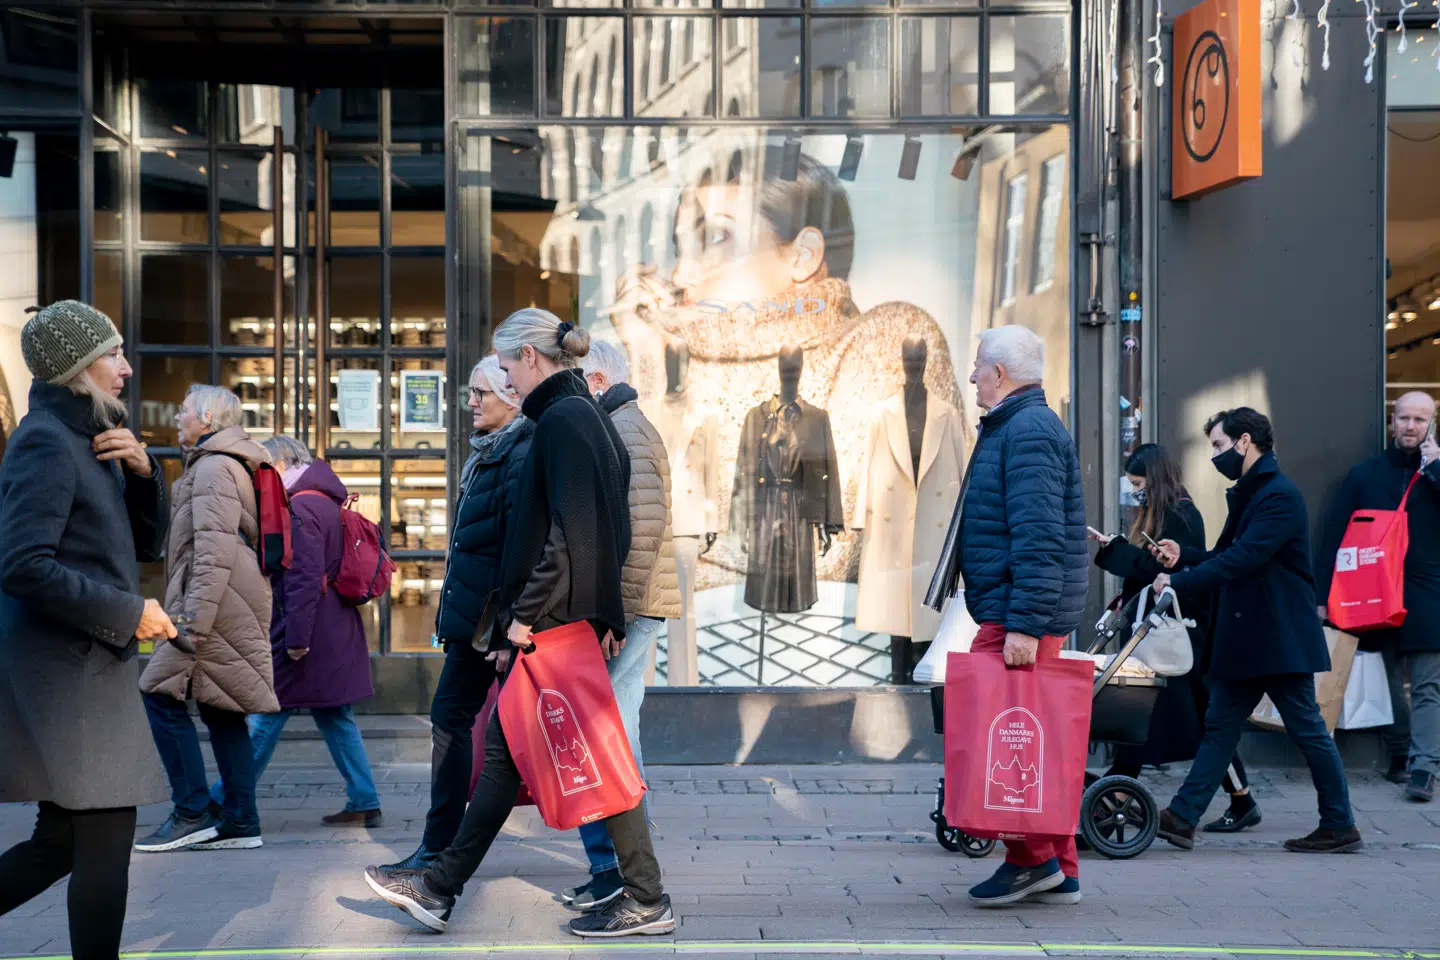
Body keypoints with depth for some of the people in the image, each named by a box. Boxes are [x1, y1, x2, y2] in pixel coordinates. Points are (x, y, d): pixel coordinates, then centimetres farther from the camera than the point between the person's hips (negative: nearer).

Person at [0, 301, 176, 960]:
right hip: (65, 670, -10)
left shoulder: (90, 442, 17)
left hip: (89, 669, 10)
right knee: (107, 836, -6)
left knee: (63, 841, 12)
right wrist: (129, 612, -17)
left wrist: (141, 470, 2)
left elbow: (146, 545, 19)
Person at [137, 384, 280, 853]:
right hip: (232, 605, 10)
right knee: (219, 706, 10)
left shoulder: (214, 467, -11)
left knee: (162, 692, -8)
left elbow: (215, 550, -21)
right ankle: (241, 821, 11)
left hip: (220, 603, -10)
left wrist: (194, 619, -25)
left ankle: (193, 813, -5)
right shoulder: (217, 464, 22)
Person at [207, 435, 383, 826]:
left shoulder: (300, 509, -15)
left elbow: (303, 579, -21)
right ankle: (365, 804, 9)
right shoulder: (326, 504, 16)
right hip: (335, 638, 10)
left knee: (265, 719, -1)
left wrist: (295, 638, -21)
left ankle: (222, 802, 7)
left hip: (307, 638, -10)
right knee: (334, 719, 10)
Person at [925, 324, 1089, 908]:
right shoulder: (1018, 427, 20)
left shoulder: (1028, 431, -14)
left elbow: (1038, 538, -22)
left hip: (1018, 615, -11)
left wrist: (1024, 624, -26)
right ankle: (1058, 873, 17)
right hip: (1016, 615, 11)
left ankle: (1031, 858, 0)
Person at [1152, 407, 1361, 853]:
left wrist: (1178, 582, -24)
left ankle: (1340, 827, 11)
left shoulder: (1280, 496, -16)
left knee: (1308, 730, 0)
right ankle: (1182, 818, 6)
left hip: (1282, 640, -10)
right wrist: (1184, 556, 2)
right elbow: (1229, 556, 17)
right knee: (1220, 727, 6)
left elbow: (1241, 560, -25)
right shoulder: (1247, 494, 15)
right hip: (1244, 639, 10)